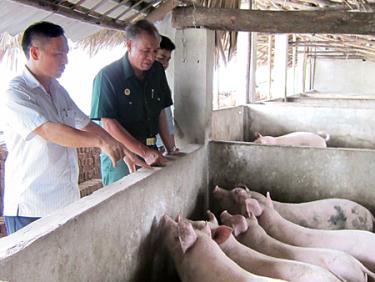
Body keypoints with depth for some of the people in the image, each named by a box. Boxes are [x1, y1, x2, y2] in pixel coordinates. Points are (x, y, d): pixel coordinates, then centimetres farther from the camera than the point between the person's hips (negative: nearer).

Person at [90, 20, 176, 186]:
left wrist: (170, 149, 6)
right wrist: (145, 153, -23)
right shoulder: (107, 76, -13)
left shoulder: (157, 71, 6)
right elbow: (108, 124, -18)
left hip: (151, 152, 5)